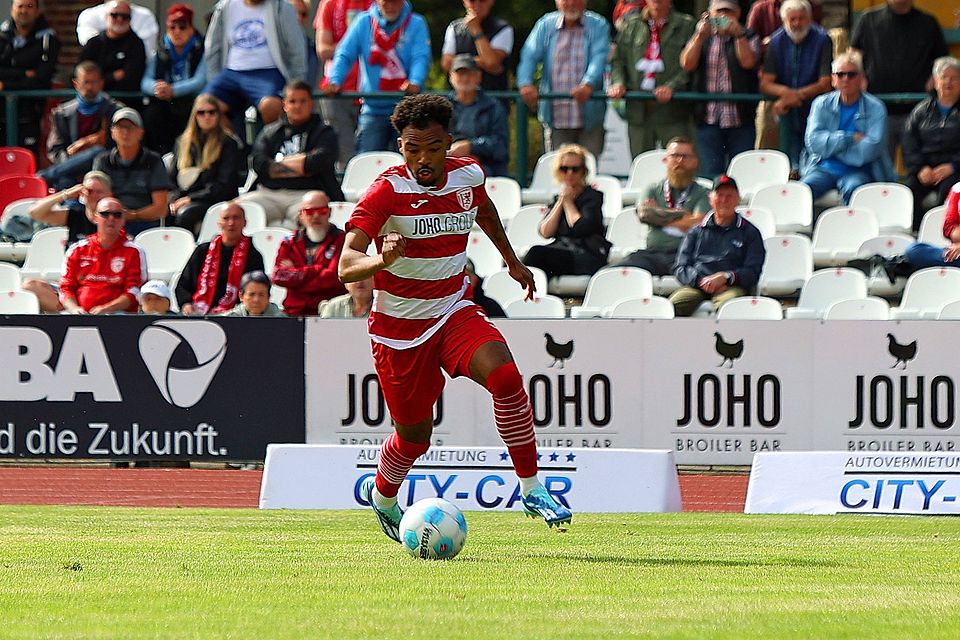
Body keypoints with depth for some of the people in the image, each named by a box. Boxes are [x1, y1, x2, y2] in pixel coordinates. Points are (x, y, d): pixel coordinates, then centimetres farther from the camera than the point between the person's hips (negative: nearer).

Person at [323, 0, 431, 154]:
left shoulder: (416, 24, 2)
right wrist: (335, 82, -19)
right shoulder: (363, 23, 6)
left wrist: (415, 83, -31)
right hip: (373, 109, 1)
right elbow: (344, 55, 0)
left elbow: (421, 58, -11)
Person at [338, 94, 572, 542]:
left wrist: (511, 259, 30)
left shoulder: (469, 176, -5)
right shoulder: (387, 190, -20)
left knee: (504, 375, -25)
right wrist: (383, 260, -50)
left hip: (454, 311, 3)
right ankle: (382, 495, 42)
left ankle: (531, 490, -16)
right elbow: (346, 266, -30)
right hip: (398, 325, -3)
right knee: (415, 434, 7)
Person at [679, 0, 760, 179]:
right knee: (710, 173, -1)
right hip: (709, 119, 1)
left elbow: (748, 62, -10)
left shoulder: (749, 38, 8)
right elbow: (687, 64, -2)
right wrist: (700, 36, -10)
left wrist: (738, 34, -16)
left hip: (740, 120, -1)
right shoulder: (702, 39, 13)